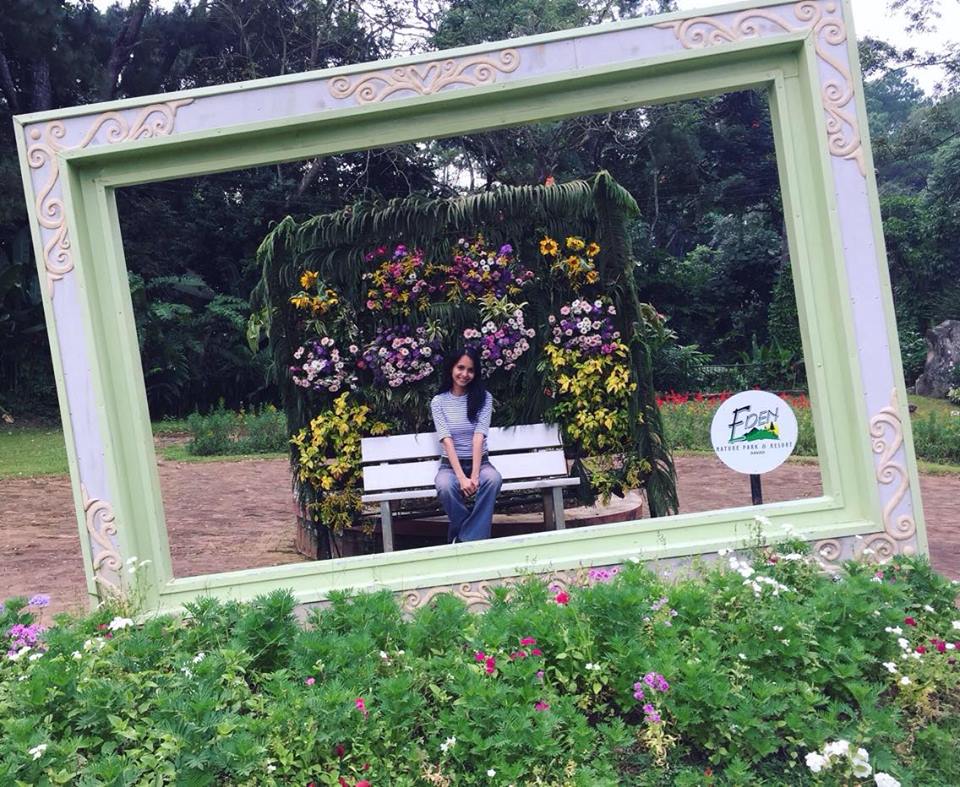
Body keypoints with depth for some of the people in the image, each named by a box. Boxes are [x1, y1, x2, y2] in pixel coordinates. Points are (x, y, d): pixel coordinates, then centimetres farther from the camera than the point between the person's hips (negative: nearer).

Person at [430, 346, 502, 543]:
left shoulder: (484, 397, 0)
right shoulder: (438, 401, 0)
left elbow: (478, 437, -12)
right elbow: (447, 441, -12)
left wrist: (475, 475, -23)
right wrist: (462, 477, -24)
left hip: (480, 462, 0)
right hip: (451, 465, 0)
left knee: (493, 479, -35)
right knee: (445, 486, -35)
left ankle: (468, 540, -23)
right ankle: (474, 536, -12)